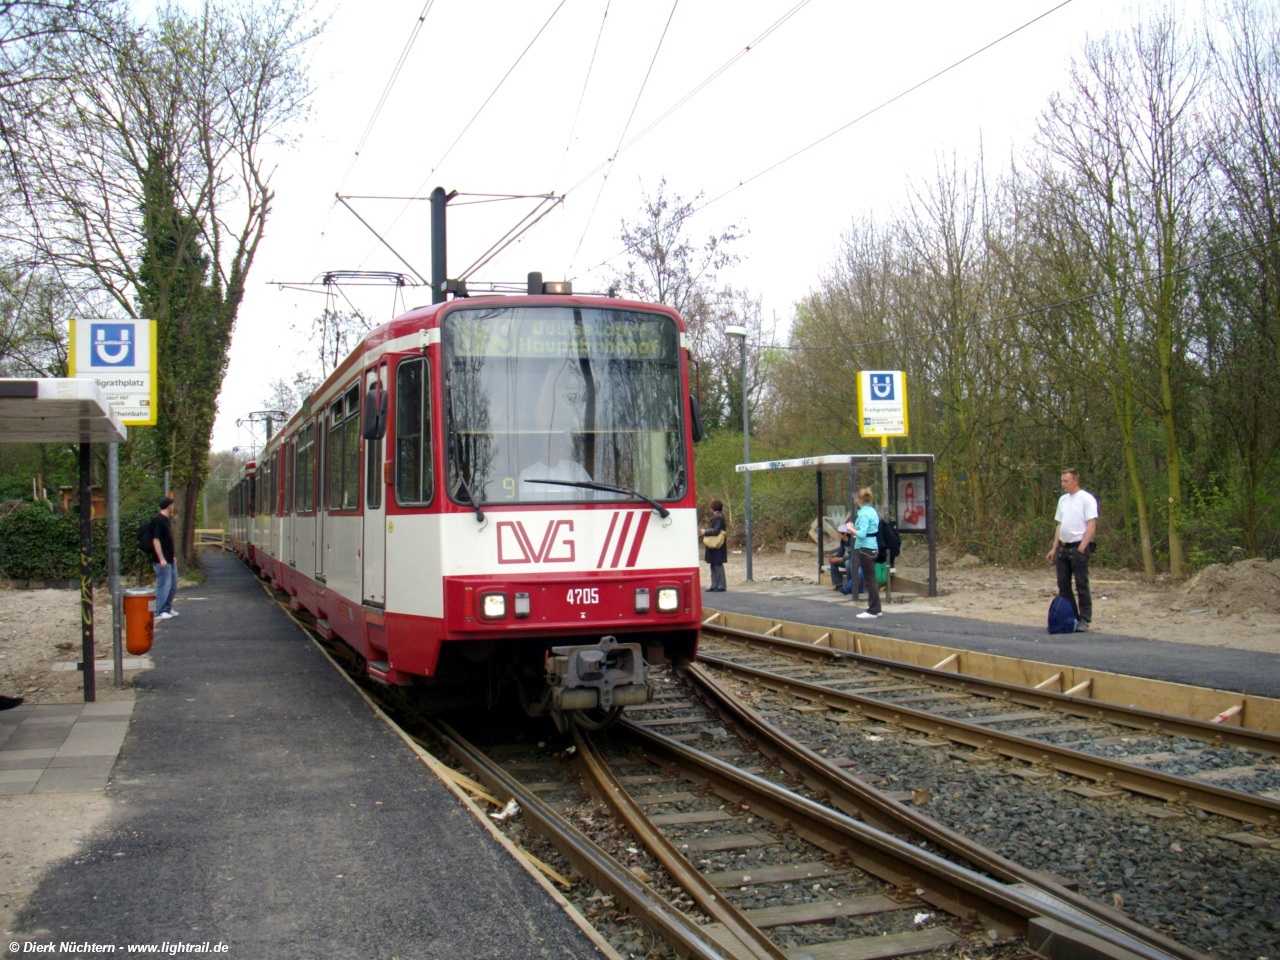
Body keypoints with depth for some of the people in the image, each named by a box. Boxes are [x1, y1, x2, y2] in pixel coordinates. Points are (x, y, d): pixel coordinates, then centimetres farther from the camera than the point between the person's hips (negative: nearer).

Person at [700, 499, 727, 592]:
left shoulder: (718, 517, -16)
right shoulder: (716, 517, 14)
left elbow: (716, 531, -24)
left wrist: (705, 532, -13)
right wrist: (704, 530, 7)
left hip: (717, 547, -10)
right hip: (714, 547, 10)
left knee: (718, 565, -5)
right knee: (714, 566, 13)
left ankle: (721, 586, -1)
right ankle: (714, 585, 18)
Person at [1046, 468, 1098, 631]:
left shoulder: (1086, 499, -7)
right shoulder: (1063, 500, 16)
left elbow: (1091, 526, -12)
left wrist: (1082, 548, -18)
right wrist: (1054, 548, 15)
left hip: (1078, 546, -8)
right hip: (1063, 548, 8)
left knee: (1082, 586, -3)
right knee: (1063, 585, 9)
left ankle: (1084, 619, 3)